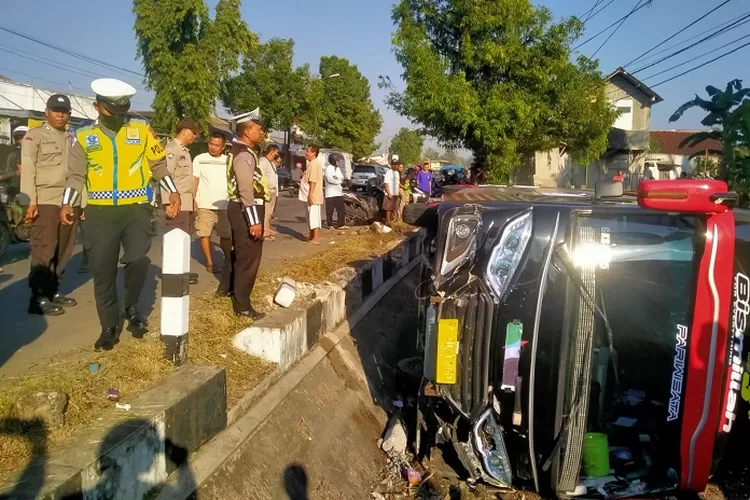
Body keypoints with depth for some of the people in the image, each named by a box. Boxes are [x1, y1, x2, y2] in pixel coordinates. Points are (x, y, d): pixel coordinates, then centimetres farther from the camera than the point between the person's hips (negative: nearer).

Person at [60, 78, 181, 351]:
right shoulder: (83, 136, 6)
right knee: (103, 272, 4)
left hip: (136, 208, -1)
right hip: (100, 212, 1)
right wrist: (67, 203, -6)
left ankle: (132, 307, 7)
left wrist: (173, 192, -2)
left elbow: (158, 165, 10)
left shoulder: (142, 130, 5)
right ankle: (109, 328, 19)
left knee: (137, 259, -21)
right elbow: (76, 175, 8)